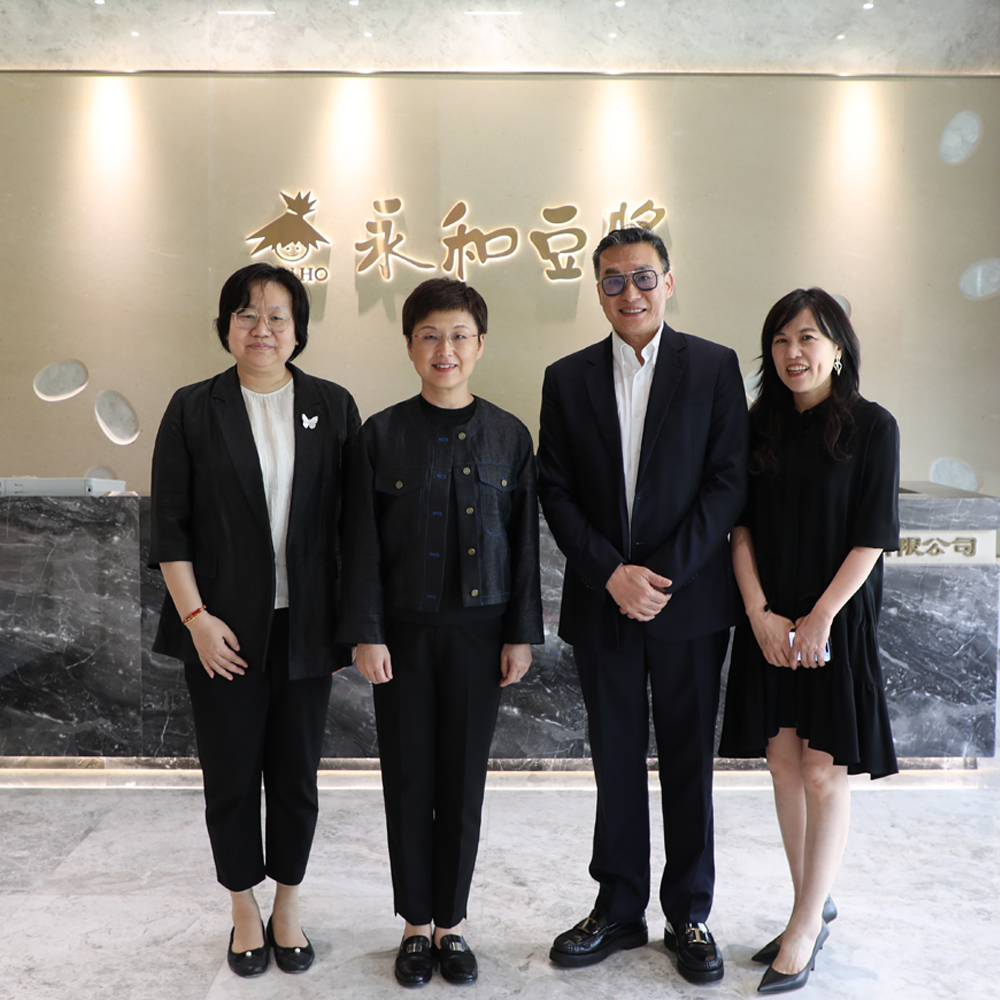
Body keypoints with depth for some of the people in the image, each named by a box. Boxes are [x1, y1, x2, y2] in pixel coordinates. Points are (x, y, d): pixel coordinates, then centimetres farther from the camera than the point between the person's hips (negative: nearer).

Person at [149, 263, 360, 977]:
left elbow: (353, 518, 3)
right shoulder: (193, 410, 1)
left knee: (296, 774, 11)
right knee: (232, 775, 10)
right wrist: (196, 617, -9)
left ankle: (287, 909, 30)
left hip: (305, 627, 1)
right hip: (224, 628, -1)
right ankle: (245, 911, 30)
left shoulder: (333, 407, 3)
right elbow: (170, 525, -1)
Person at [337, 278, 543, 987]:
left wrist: (521, 634, 0)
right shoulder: (381, 435, -1)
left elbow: (524, 542, 3)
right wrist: (367, 633, -6)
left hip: (479, 629, 1)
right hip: (404, 629, 0)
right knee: (409, 781, 8)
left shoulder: (509, 436, 2)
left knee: (464, 779, 9)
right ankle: (417, 925, 26)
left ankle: (452, 922, 26)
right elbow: (363, 543, -1)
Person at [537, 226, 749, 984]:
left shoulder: (715, 368, 0)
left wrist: (665, 575, -13)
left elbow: (729, 481, -6)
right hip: (602, 602, 2)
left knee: (688, 759, 9)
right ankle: (619, 908, 27)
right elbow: (556, 490, 1)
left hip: (691, 601, -1)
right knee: (615, 760, 11)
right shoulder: (568, 379, 6)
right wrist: (612, 573, -11)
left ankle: (689, 915, 25)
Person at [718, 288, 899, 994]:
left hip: (836, 623, -4)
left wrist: (818, 619, -13)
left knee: (825, 775, 2)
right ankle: (816, 907, 26)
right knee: (784, 766, 10)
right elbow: (742, 528, 3)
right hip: (770, 624, 4)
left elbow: (871, 539, -9)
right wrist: (760, 613, -8)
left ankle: (805, 929, 14)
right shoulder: (763, 427, 6)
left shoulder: (871, 427, -5)